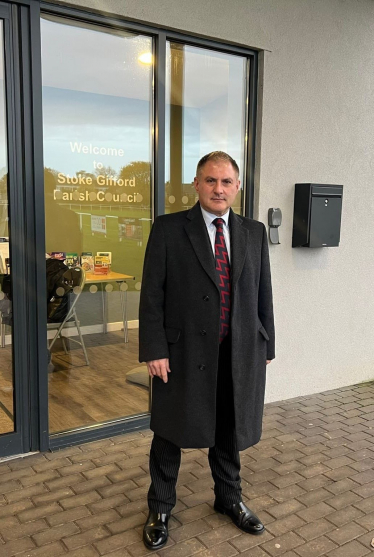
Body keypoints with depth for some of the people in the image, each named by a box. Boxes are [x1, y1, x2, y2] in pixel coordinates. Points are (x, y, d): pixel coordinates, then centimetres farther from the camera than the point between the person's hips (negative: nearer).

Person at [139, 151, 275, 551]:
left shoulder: (254, 233, 5)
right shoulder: (168, 229, -6)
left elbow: (263, 293, 8)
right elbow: (152, 295, -8)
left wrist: (265, 347, 8)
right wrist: (154, 350, -13)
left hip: (240, 354, 3)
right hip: (183, 353, -3)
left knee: (229, 431, 20)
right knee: (170, 432, 13)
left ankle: (229, 499, 44)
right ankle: (160, 509, 35)